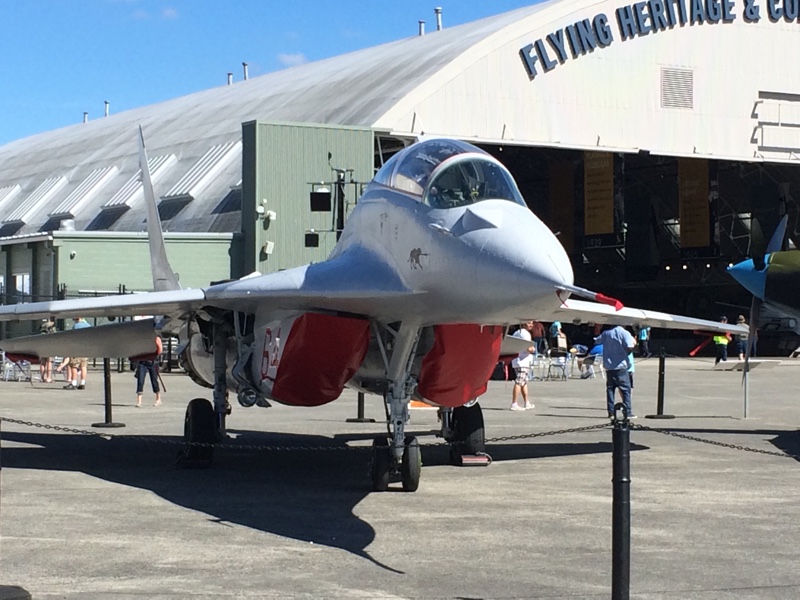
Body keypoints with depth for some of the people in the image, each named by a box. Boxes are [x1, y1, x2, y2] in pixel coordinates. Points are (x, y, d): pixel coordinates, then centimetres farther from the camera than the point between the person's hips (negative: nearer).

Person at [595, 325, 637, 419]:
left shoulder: (605, 333, 8)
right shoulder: (624, 333, -8)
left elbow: (596, 341, 21)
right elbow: (630, 347, -20)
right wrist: (634, 343, 2)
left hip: (608, 366, 5)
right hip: (621, 366, -5)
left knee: (610, 389, 8)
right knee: (625, 389, 0)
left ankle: (611, 412, 6)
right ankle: (628, 412, -4)